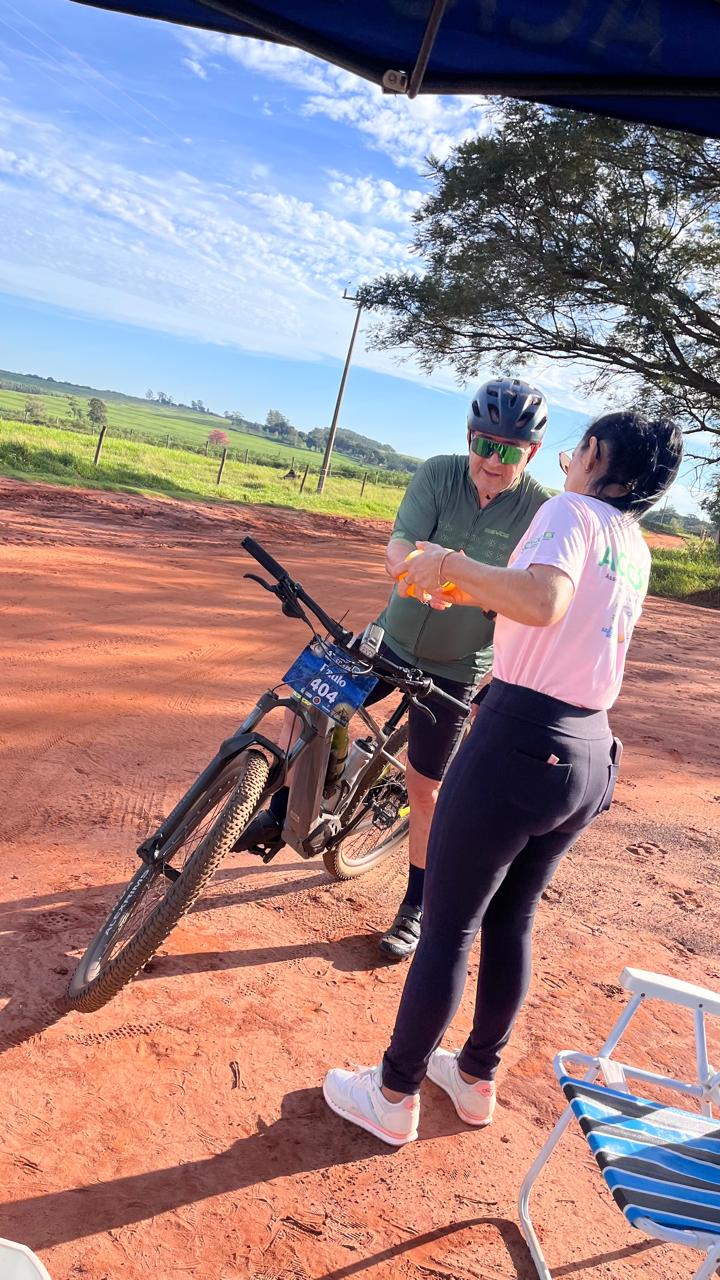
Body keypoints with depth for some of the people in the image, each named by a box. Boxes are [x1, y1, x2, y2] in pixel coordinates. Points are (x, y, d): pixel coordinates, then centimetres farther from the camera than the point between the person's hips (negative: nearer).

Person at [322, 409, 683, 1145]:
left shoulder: (572, 511, -10)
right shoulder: (635, 550, 15)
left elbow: (542, 600, -30)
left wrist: (450, 562, -17)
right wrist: (467, 587, 25)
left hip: (519, 746, -8)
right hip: (589, 759, 8)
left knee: (448, 929, 7)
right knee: (511, 922, 22)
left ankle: (393, 1097, 24)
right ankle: (476, 1079, 39)